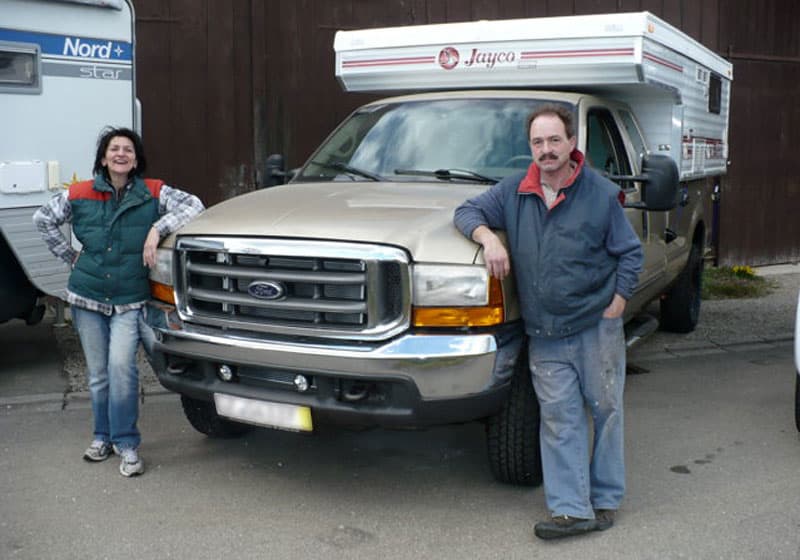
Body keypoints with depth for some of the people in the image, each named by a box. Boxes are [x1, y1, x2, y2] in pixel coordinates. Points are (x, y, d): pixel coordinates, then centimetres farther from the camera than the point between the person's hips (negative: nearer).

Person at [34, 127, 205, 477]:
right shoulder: (79, 195, 2)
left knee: (121, 366, -18)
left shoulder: (153, 193, -2)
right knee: (98, 375, 9)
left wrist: (157, 229, -21)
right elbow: (43, 218, 13)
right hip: (88, 298, 2)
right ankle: (103, 436, 28)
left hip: (129, 301, -2)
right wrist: (69, 255, 6)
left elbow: (193, 205, -10)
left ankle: (126, 444, -6)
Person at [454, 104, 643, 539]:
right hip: (544, 335, 2)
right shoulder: (513, 192, 7)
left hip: (596, 325, -2)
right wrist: (488, 238, -10)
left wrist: (615, 307, -6)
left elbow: (630, 254, 4)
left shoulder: (600, 193, 0)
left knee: (605, 410, 5)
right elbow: (467, 212, 12)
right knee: (559, 418, 0)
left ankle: (605, 499, 19)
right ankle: (571, 509, 4)